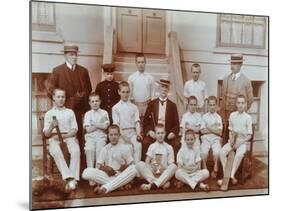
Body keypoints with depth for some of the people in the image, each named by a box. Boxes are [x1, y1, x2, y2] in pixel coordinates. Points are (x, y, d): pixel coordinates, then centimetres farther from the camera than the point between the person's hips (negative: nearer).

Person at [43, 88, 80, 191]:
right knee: (56, 152, -37)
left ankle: (73, 178, -39)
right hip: (54, 138, -1)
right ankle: (69, 178, -43)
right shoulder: (49, 113, 18)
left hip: (69, 136, 1)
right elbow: (46, 134, 10)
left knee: (76, 151, -34)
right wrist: (51, 126, -13)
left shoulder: (70, 112, 20)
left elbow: (74, 130, 9)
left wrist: (64, 136, -11)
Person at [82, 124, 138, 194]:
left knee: (133, 169, -32)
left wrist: (125, 167, -18)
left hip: (120, 176, -1)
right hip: (106, 175, 2)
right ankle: (121, 184, -25)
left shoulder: (123, 148, 5)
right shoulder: (105, 149, 11)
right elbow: (98, 165, 6)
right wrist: (105, 168, -14)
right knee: (87, 172, -24)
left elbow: (131, 164, 2)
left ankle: (105, 187, -34)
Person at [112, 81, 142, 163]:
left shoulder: (134, 107, 14)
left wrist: (138, 134, -13)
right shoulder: (115, 108, 9)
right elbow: (116, 124, 0)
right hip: (122, 132, -1)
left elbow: (137, 122, 4)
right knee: (129, 148, -28)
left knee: (138, 145, -29)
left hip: (133, 131, 2)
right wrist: (121, 135, -17)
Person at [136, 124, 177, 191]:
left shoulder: (169, 147, 9)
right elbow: (147, 162, 6)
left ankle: (152, 185, -41)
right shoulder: (152, 146, 11)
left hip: (165, 173, 0)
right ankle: (162, 182, -34)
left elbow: (171, 164, 3)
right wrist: (152, 169, -14)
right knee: (140, 164, -26)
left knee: (174, 166, -31)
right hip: (152, 172, 1)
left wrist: (163, 169, -17)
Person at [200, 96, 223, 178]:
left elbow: (220, 132, 2)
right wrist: (214, 129, -2)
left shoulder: (218, 117, 10)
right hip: (206, 138, 0)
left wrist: (209, 128, -3)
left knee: (217, 152, -30)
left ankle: (215, 169, -11)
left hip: (216, 139, 0)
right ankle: (204, 168, -9)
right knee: (204, 152, -30)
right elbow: (202, 131, 1)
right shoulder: (204, 116, 10)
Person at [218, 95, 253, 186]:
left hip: (242, 141, -3)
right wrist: (231, 139, -6)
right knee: (222, 152, -24)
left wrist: (239, 143, -14)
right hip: (232, 140, 3)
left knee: (239, 154, -35)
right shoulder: (232, 115, 5)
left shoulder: (248, 117, -5)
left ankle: (232, 175, -25)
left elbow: (249, 135, -4)